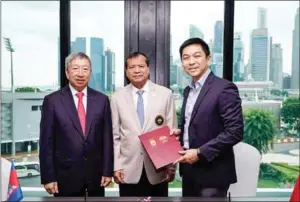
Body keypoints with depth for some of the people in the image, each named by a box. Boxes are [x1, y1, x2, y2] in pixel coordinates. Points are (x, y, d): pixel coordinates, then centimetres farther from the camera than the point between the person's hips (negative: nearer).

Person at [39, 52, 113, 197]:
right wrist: (48, 177, -6)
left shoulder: (102, 100, 2)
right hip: (65, 176, -2)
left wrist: (108, 171, 1)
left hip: (96, 175, 2)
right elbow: (46, 141, -4)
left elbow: (107, 137, 3)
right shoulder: (52, 100, -4)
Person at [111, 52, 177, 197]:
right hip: (128, 170, 0)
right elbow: (115, 135, 2)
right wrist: (116, 166, -2)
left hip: (158, 169, 0)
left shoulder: (165, 94, 0)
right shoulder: (117, 97, 1)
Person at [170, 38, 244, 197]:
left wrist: (200, 152, -20)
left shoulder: (224, 88, -15)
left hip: (212, 172, -7)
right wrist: (180, 132, 0)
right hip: (189, 170, 7)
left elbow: (235, 131, -19)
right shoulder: (188, 90, 10)